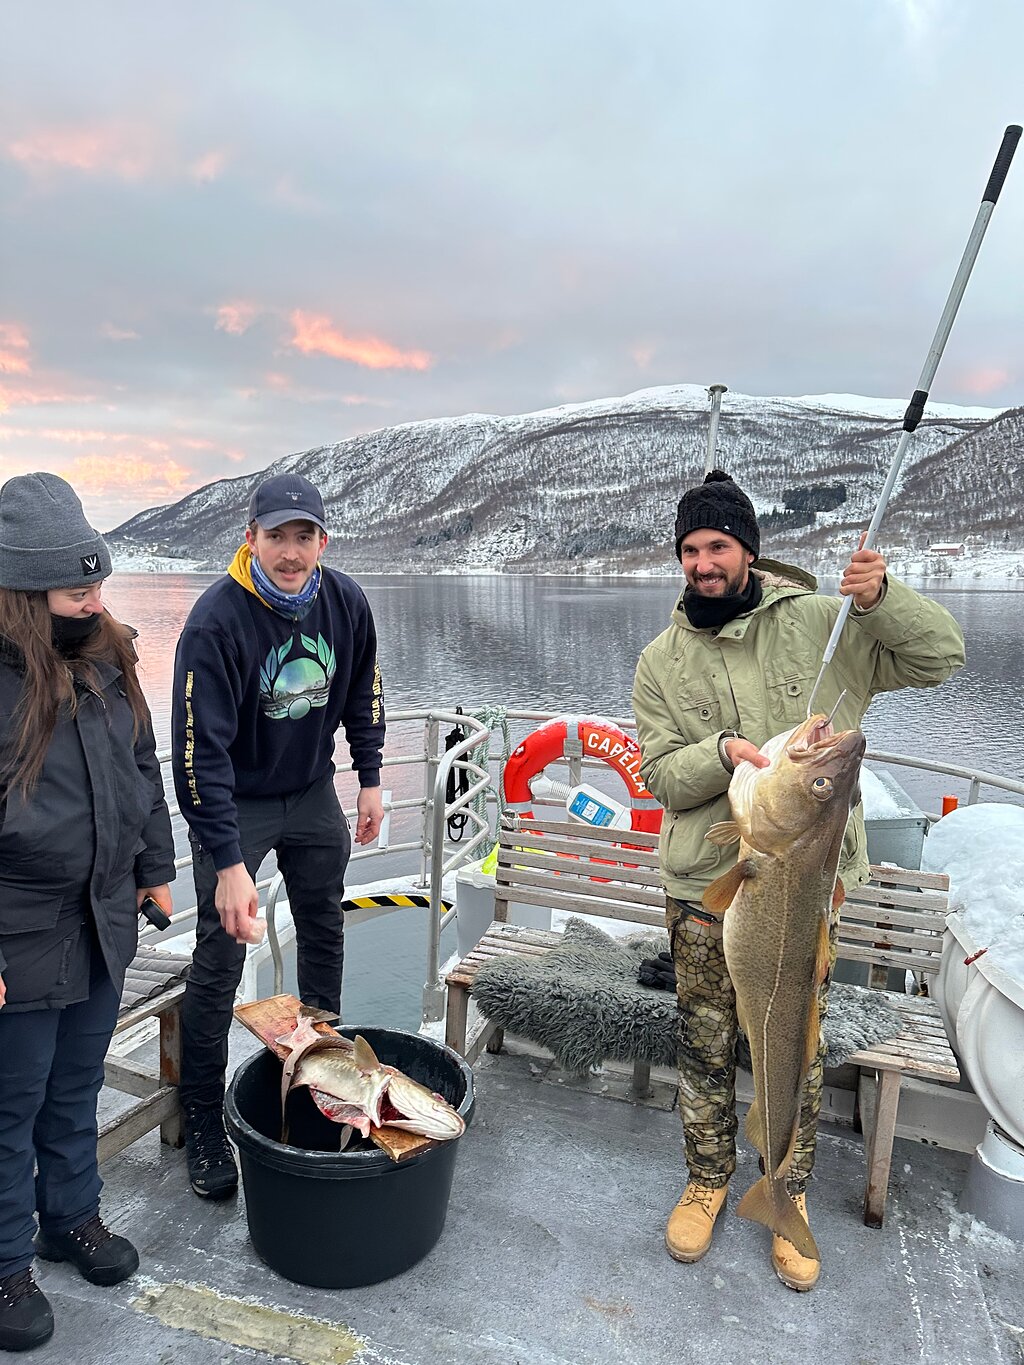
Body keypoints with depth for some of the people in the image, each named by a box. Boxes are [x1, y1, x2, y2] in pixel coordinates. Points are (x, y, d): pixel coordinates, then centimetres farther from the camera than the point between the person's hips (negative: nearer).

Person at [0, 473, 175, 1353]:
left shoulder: (108, 657, 1)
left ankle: (73, 1216, 45)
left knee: (76, 1091, 23)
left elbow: (143, 769, 12)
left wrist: (154, 869, 14)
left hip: (104, 923, 6)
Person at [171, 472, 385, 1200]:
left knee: (325, 932, 16)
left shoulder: (345, 601, -11)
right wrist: (228, 863, -30)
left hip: (313, 794, 5)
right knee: (220, 959, -2)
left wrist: (370, 779, 5)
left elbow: (362, 694, 6)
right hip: (235, 803, -4)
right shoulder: (216, 620, -26)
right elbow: (201, 751, -28)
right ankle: (203, 1121, 16)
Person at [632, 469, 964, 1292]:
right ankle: (708, 1178, 40)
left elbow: (941, 657, -4)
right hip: (704, 889, 1)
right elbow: (660, 774, -4)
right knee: (705, 1042, 15)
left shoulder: (820, 624, -4)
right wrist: (723, 752, -23)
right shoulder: (663, 661, 1)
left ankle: (790, 1198, 38)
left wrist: (883, 598, -21)